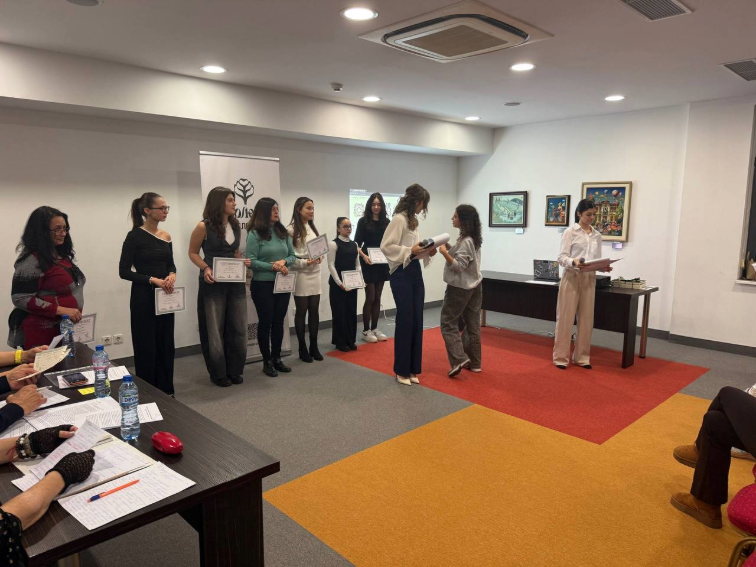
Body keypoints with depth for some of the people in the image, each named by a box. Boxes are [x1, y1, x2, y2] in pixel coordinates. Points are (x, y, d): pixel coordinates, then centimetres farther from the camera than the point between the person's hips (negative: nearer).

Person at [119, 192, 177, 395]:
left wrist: (172, 275, -7)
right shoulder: (135, 236, -10)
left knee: (166, 345, 12)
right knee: (147, 347, 3)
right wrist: (152, 280, -22)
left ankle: (166, 390, 24)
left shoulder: (166, 236, 9)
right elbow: (124, 271, -12)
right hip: (144, 298, -6)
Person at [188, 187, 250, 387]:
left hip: (235, 282, 6)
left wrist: (243, 261, -2)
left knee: (238, 328, 9)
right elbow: (193, 252, -2)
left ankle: (235, 371, 24)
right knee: (215, 330, 6)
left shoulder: (236, 226, 7)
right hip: (213, 284, -5)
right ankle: (218, 374, 19)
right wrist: (206, 268, -18)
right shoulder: (204, 227, -10)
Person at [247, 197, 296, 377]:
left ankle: (277, 358, 25)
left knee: (279, 322, 12)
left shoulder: (283, 232, 7)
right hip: (263, 285, -5)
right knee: (265, 322, 5)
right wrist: (273, 267, -19)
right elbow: (251, 261, -14)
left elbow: (292, 256, 8)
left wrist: (284, 262, -13)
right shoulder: (255, 234, -9)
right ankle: (267, 362, 16)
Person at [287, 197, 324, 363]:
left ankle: (314, 346, 19)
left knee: (314, 311, 8)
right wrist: (305, 262, -20)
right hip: (300, 275, -6)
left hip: (315, 274, 6)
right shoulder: (291, 230, -11)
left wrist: (319, 258, -3)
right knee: (301, 312, 4)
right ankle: (303, 349, 16)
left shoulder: (313, 228, 12)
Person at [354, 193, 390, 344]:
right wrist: (364, 256, -21)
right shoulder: (363, 221, -2)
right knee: (370, 298, -2)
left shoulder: (386, 222, 7)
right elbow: (357, 244, -5)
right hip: (368, 263, -4)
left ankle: (375, 328, 19)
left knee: (377, 298, 10)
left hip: (382, 263, 4)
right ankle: (366, 331, 8)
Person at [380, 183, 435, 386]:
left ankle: (412, 368, 21)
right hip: (402, 274, -9)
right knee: (405, 321, -2)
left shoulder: (413, 221, 17)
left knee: (417, 321, 10)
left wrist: (426, 252, 2)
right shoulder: (399, 219, -11)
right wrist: (410, 250, -23)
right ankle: (401, 370, 12)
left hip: (416, 273, 9)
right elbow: (386, 246, -18)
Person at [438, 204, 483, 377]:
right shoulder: (473, 239, 10)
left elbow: (459, 266, -22)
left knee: (448, 323, -3)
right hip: (474, 285, 9)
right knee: (472, 325, 11)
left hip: (460, 287, -9)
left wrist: (444, 252, -26)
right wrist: (449, 248, 6)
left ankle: (459, 359, -11)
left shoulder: (465, 241, -19)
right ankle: (474, 363, 17)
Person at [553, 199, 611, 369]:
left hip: (589, 279, 5)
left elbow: (597, 258, 14)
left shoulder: (597, 235, 13)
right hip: (572, 277, -5)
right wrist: (574, 262, -29)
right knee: (566, 317, -2)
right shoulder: (570, 232, -3)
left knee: (586, 318, 7)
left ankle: (581, 356, 18)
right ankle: (561, 357, 6)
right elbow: (561, 257, -9)